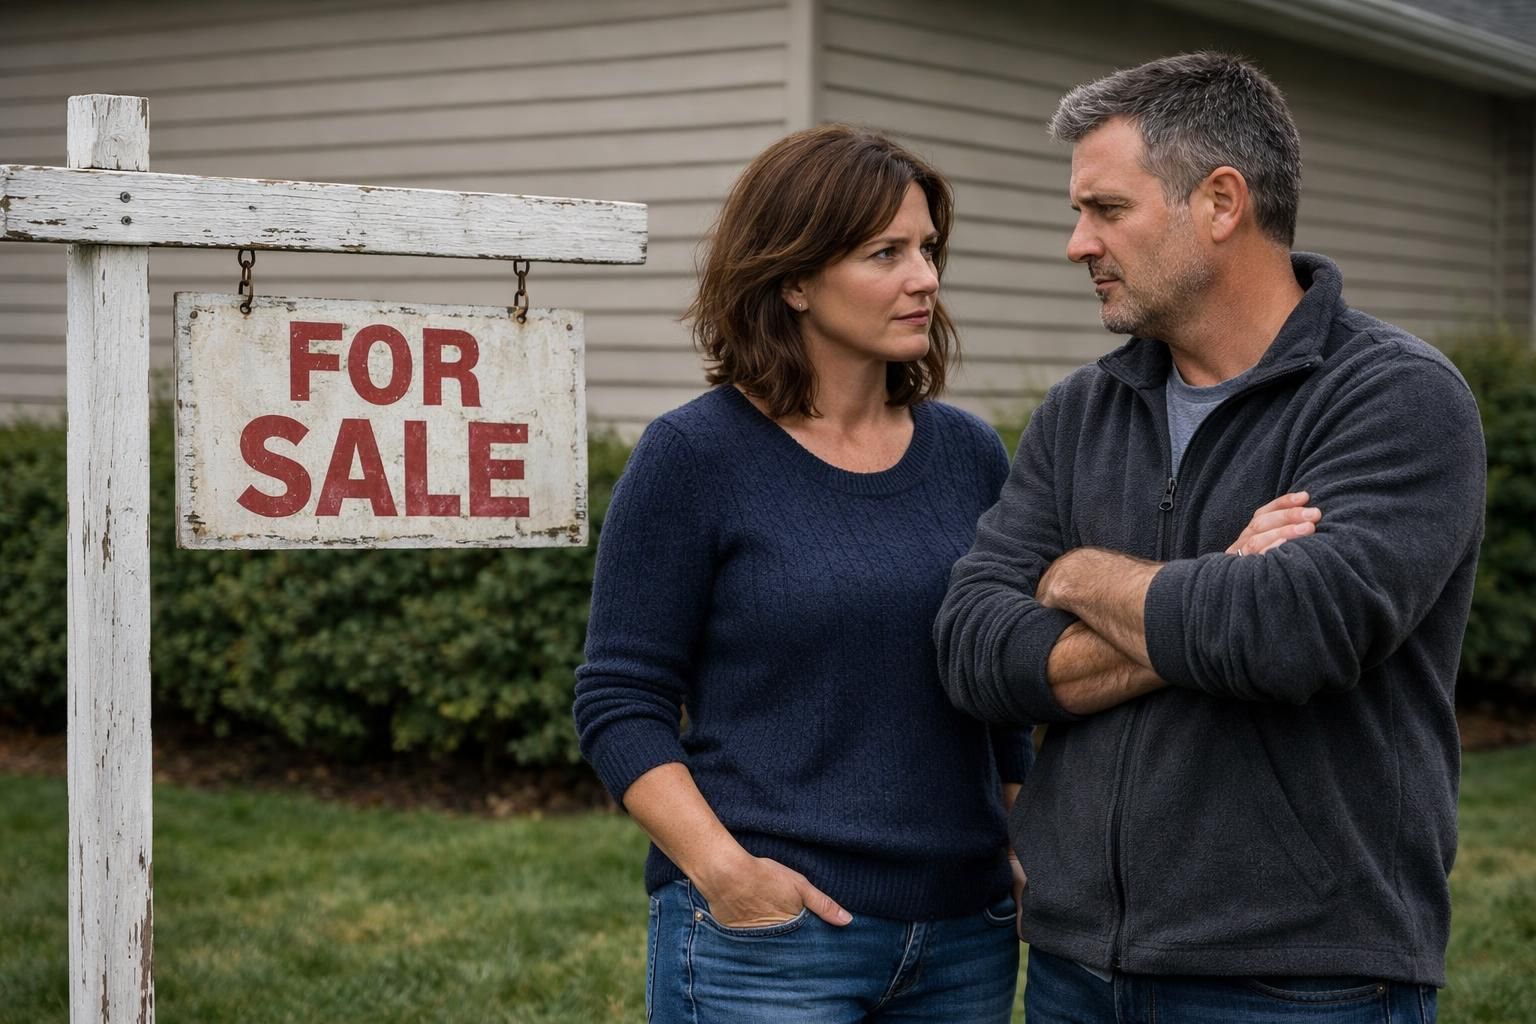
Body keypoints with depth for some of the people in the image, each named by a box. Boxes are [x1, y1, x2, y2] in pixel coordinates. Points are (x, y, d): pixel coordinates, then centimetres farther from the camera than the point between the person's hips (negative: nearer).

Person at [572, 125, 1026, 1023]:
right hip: (770, 930, -4)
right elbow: (621, 702, -7)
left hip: (966, 935, 5)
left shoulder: (970, 453, 6)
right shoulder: (695, 456, -7)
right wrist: (721, 869, -17)